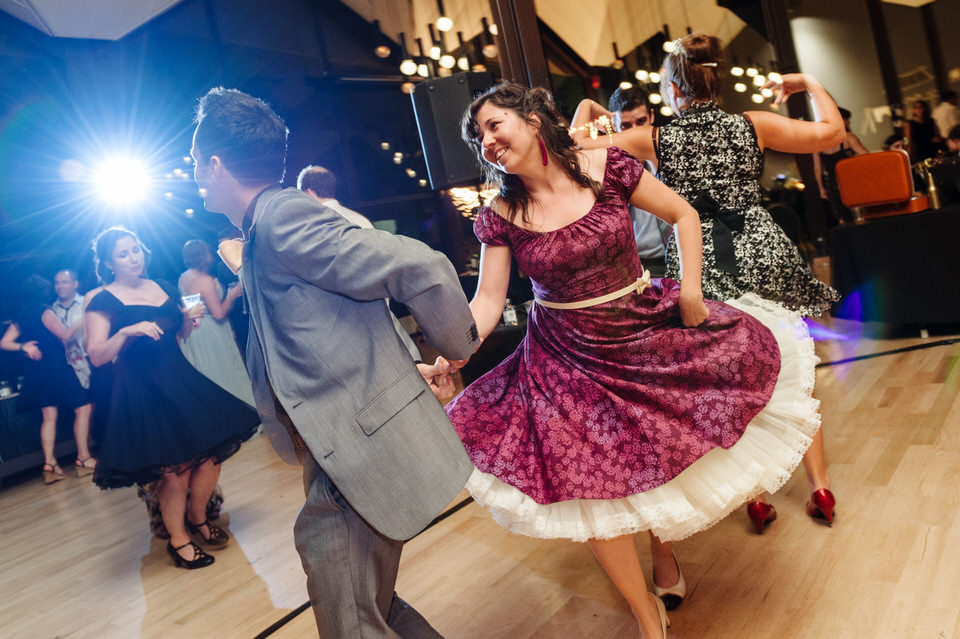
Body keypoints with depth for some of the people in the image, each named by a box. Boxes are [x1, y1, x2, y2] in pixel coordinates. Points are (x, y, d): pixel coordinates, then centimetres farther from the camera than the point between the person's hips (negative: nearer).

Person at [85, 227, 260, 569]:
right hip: (141, 391, -5)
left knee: (211, 453, 0)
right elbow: (96, 357, -11)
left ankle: (197, 517, 27)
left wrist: (189, 317, 1)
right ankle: (178, 540, 20)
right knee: (175, 470, -4)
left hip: (179, 379, 5)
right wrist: (126, 332, -24)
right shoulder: (103, 303, -4)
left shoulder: (164, 288, 11)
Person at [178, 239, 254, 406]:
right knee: (222, 369, 6)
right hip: (209, 333, -8)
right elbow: (219, 313, -25)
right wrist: (231, 296, -11)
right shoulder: (206, 280, -25)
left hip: (191, 330, 8)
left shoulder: (183, 278, 1)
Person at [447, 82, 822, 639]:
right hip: (568, 361, 0)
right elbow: (487, 302, -6)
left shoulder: (606, 168, -8)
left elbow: (684, 215, 1)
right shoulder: (500, 217, -5)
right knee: (595, 485, -1)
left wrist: (690, 293, -8)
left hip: (647, 334, 1)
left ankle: (665, 551, 38)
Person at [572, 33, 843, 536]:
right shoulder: (752, 125, 0)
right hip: (763, 255, 2)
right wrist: (809, 83, 20)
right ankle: (820, 486, 24)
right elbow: (832, 131, 6)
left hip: (702, 268, -1)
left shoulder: (655, 140, -4)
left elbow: (576, 145, -2)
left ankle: (755, 498, 22)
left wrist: (585, 110, 18)